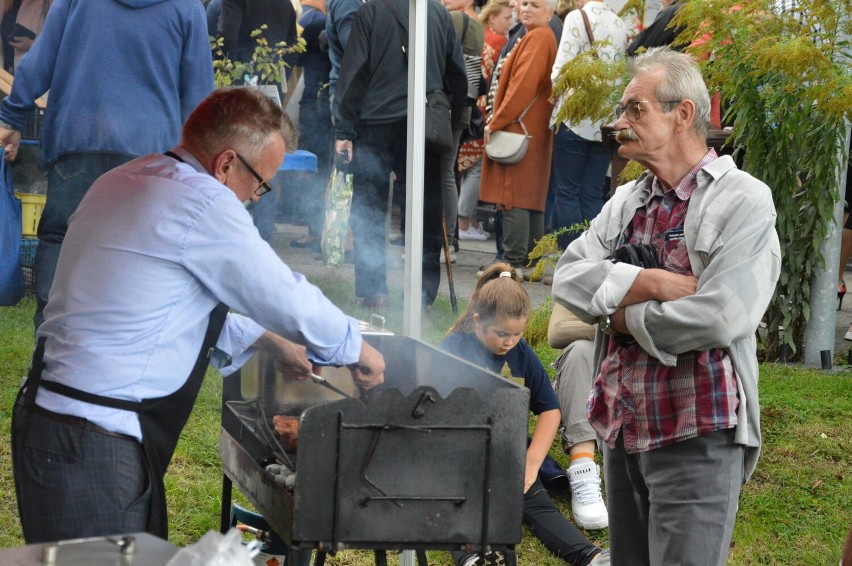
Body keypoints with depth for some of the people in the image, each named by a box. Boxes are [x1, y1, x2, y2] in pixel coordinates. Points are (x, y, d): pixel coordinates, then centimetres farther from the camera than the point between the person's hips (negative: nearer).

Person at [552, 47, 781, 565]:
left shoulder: (743, 202, -10)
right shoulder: (626, 202, 12)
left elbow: (717, 317, -22)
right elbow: (569, 280, -2)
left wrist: (625, 315, -8)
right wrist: (654, 284, -17)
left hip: (697, 437, -7)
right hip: (622, 430, 7)